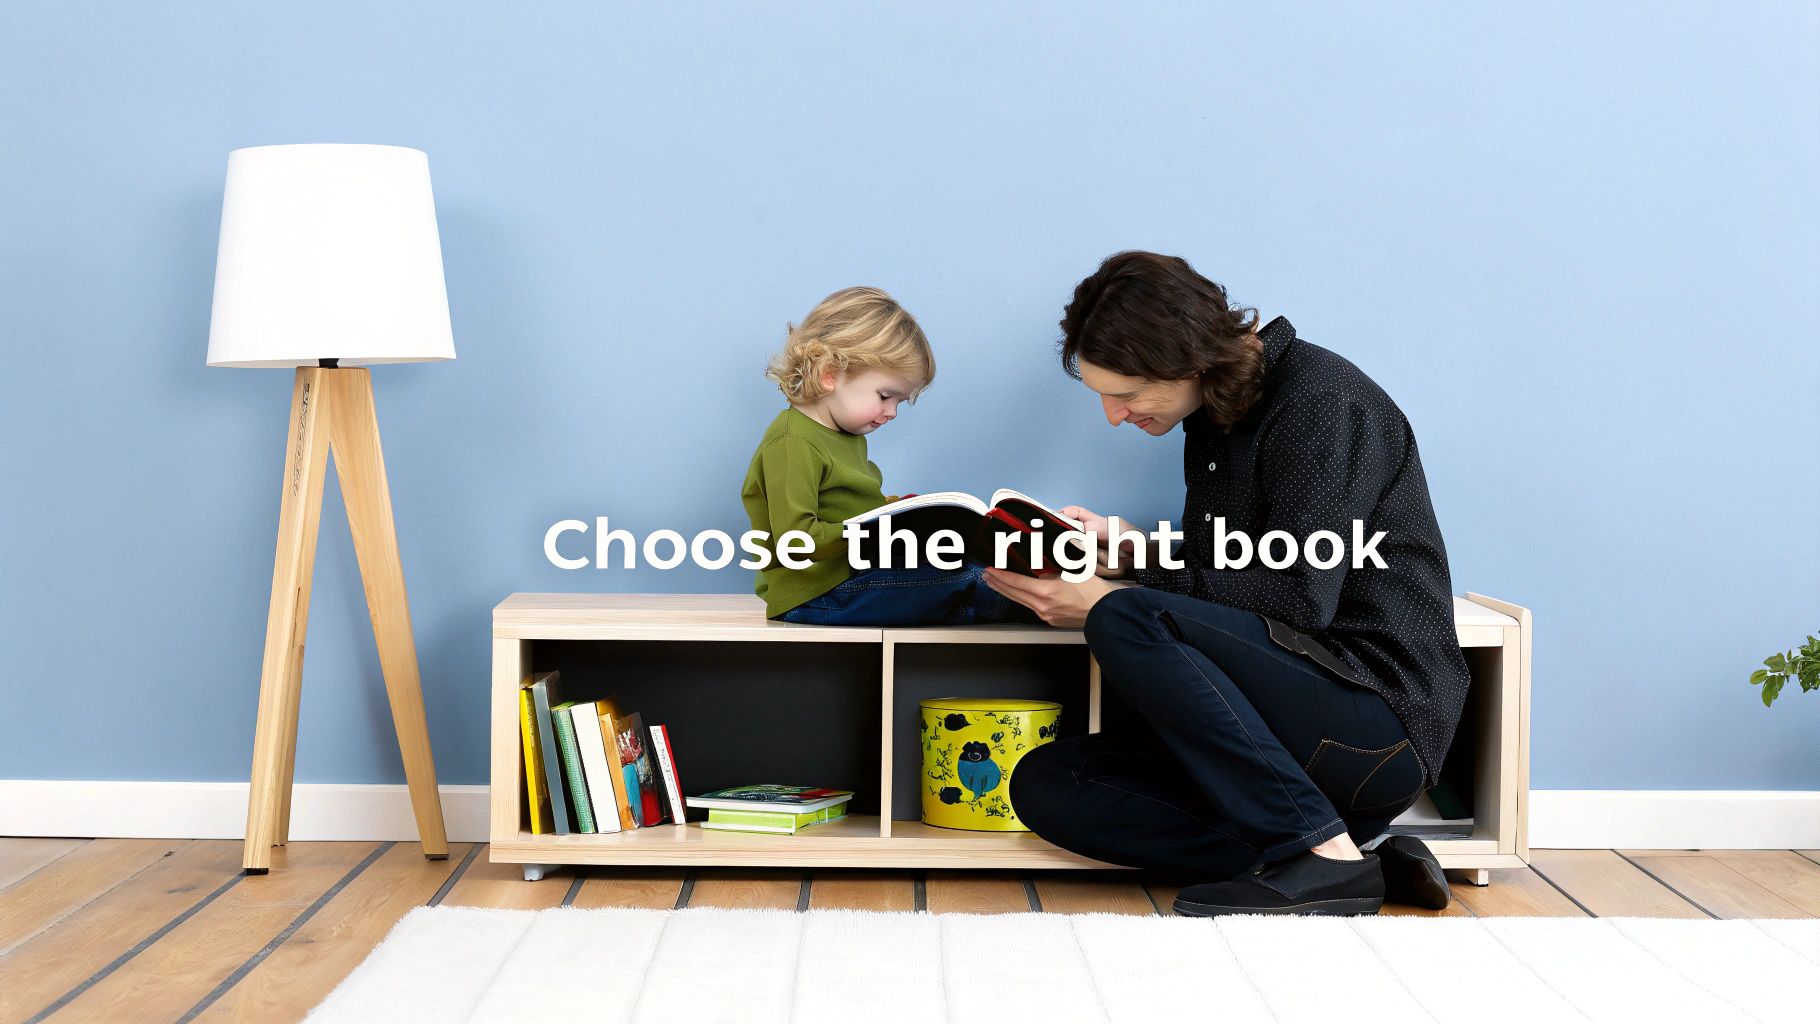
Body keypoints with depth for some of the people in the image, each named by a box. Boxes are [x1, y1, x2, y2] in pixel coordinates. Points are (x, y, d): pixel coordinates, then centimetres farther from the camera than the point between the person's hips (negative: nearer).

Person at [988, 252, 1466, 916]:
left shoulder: (1320, 399, -12)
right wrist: (1127, 555, 2)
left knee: (1127, 621, -27)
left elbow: (1301, 594, -22)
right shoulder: (1213, 416, 16)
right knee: (1043, 786, -3)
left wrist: (1108, 600, -18)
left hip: (1383, 713, -10)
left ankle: (1323, 853, -22)